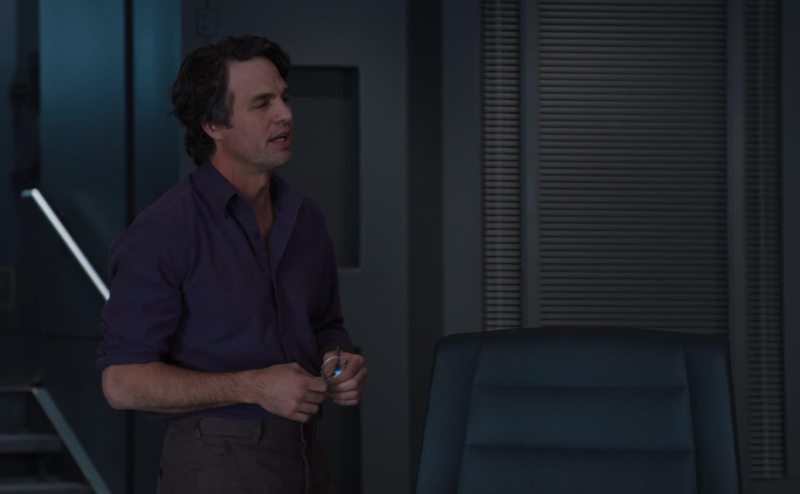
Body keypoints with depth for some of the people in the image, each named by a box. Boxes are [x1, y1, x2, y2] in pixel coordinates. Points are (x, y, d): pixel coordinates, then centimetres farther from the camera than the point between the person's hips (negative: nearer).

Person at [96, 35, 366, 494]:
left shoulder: (306, 218, 8)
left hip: (307, 457, 6)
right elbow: (123, 381, -15)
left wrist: (342, 363, -1)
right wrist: (254, 388, -21)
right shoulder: (161, 232, -13)